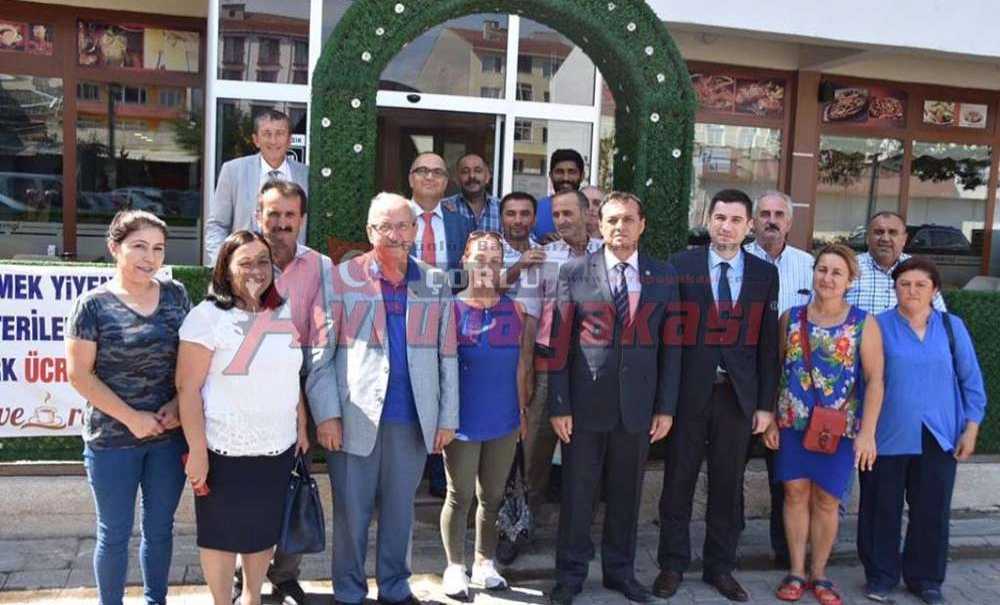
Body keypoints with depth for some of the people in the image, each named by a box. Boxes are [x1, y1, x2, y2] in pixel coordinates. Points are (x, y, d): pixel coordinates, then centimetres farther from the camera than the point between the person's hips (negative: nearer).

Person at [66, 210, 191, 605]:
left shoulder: (175, 294, 1)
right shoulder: (93, 304, -10)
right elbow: (79, 375, -10)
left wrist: (178, 405, -8)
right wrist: (131, 417, -14)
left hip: (169, 435, 3)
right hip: (112, 439, -3)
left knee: (160, 527, 16)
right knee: (115, 534, 11)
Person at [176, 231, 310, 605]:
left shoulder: (283, 315, 7)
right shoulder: (207, 316, -11)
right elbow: (187, 389, -13)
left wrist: (301, 428, 12)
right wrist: (197, 451, -16)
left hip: (278, 449, 5)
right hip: (226, 451, -5)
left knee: (264, 531, 17)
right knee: (222, 533, 11)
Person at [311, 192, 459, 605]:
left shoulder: (436, 283, 7)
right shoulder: (343, 277, -2)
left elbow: (447, 355, 7)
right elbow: (320, 351, -4)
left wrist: (448, 417, 4)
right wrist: (325, 415, -10)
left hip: (414, 419, 3)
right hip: (355, 417, -2)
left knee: (399, 512, 15)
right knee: (351, 513, 8)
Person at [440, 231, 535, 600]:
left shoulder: (515, 311, 1)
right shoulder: (449, 309, -8)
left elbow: (520, 366, 7)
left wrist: (523, 411, 7)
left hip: (504, 421, 3)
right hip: (462, 420, -3)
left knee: (492, 496, 14)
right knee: (460, 496, 8)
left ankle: (485, 563, 30)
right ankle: (455, 567, 25)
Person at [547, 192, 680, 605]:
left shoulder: (664, 276, 5)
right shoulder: (574, 272, -1)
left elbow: (670, 346, 6)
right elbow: (559, 344, -2)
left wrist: (666, 407, 2)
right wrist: (558, 405, -6)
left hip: (637, 405, 2)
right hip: (585, 403, -2)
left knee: (627, 493, 14)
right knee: (577, 492, 8)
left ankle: (619, 570, 32)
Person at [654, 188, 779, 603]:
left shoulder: (765, 274, 5)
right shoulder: (682, 265, -1)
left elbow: (768, 342, 5)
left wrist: (766, 403, 2)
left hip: (738, 394, 2)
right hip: (689, 391, -2)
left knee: (727, 484, 11)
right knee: (679, 480, 8)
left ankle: (720, 567, 27)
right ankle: (672, 564, 23)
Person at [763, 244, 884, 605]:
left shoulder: (864, 324, -5)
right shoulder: (791, 317, 1)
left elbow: (874, 380, -6)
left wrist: (867, 432, -11)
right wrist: (770, 420, 2)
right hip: (793, 424, 2)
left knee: (826, 500, 9)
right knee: (795, 493, 7)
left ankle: (818, 574, 25)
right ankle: (796, 572, 21)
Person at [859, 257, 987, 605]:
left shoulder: (952, 327, 4)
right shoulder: (878, 326, -5)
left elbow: (971, 381, 7)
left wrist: (971, 428, 3)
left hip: (937, 438, 2)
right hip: (887, 435, -2)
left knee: (932, 510, 11)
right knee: (882, 509, 7)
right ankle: (881, 576, 24)